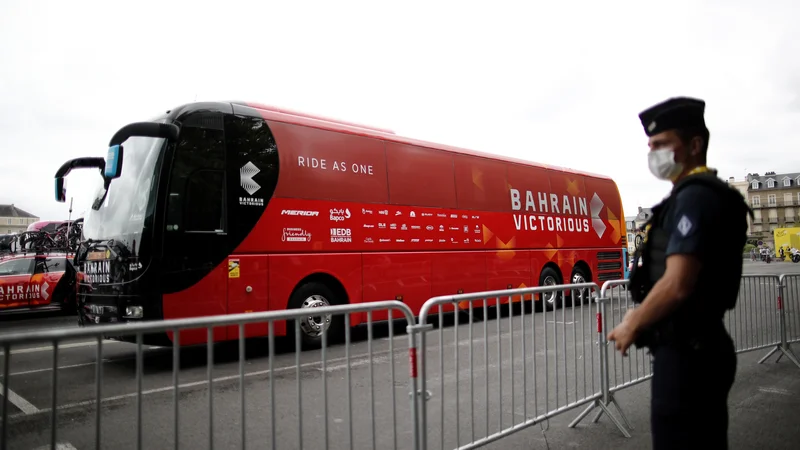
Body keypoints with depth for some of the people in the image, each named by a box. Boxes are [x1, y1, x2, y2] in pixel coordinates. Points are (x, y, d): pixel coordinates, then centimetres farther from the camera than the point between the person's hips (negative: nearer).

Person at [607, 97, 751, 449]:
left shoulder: (694, 197, -17)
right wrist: (641, 318, 16)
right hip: (701, 348, 10)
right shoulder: (709, 194, 15)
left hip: (686, 353, -10)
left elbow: (677, 285, -25)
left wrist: (631, 327, -10)